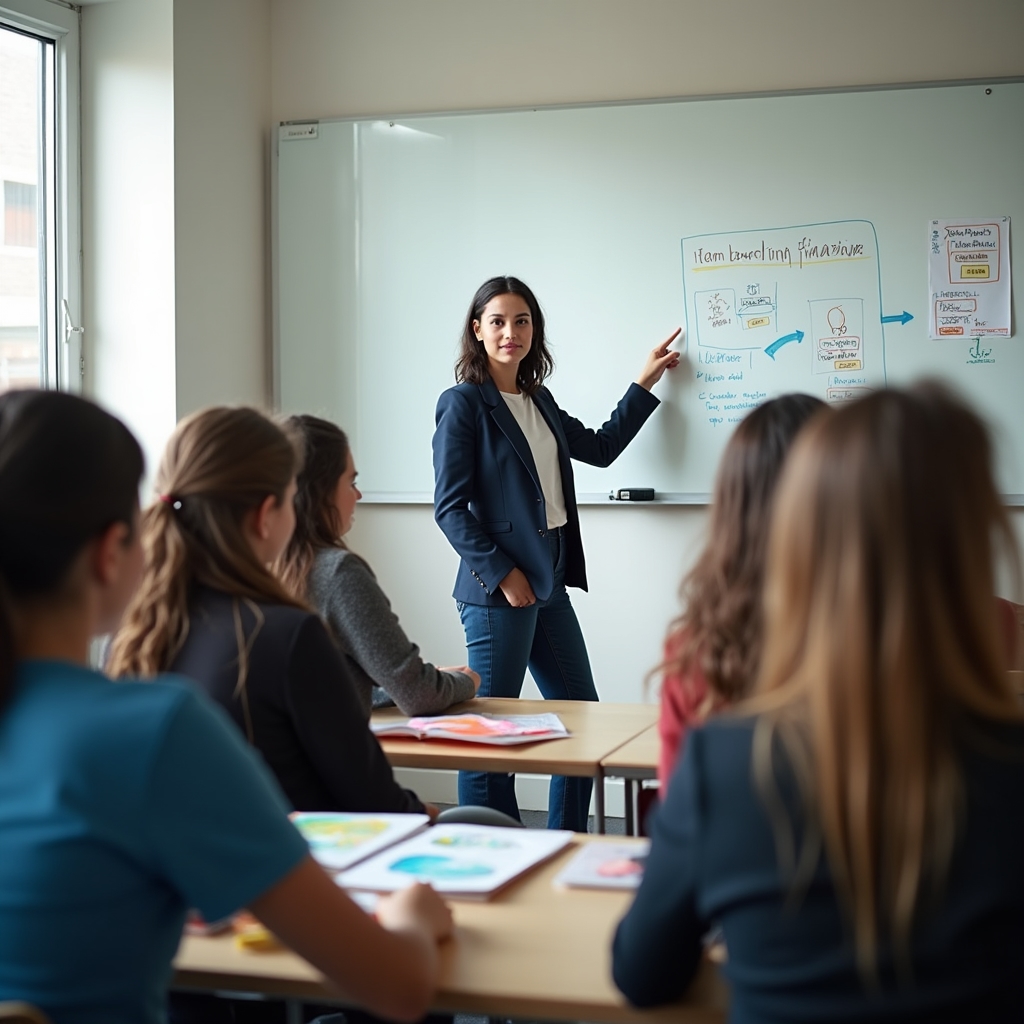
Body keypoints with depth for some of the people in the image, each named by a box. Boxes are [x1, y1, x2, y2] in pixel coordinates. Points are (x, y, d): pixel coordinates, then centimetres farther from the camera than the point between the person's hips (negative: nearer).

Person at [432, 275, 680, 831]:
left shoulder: (539, 400, 14)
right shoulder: (462, 403, -9)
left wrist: (644, 384, 26)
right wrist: (501, 572, -15)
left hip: (550, 582, 8)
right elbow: (450, 508, -13)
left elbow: (600, 447, 27)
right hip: (499, 588, -8)